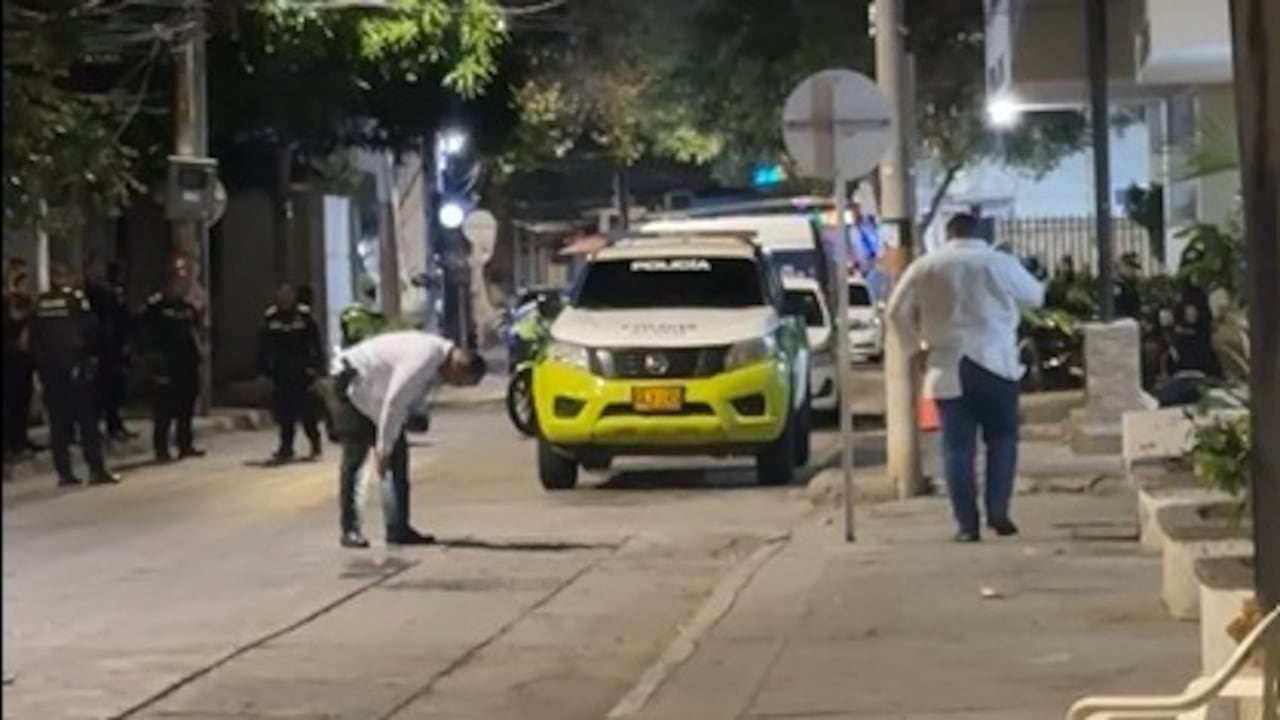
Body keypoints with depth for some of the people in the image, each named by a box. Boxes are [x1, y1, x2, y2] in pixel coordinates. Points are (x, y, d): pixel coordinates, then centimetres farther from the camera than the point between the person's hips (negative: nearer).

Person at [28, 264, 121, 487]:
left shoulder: (40, 303, 5)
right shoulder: (76, 297, -6)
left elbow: (34, 339, 6)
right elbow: (91, 329, -8)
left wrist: (40, 367, 12)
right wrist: (92, 355, 6)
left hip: (49, 369, 4)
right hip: (75, 366, -4)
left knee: (58, 423, 6)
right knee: (87, 420, -1)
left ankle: (63, 472, 4)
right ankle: (96, 469, -5)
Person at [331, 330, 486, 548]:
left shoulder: (439, 356, -2)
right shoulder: (424, 358, -31)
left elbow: (401, 402, 5)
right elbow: (393, 402, -30)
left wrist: (386, 445, 4)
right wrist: (383, 447, -24)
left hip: (374, 390, 9)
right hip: (353, 385, -9)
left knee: (397, 456, 3)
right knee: (354, 458, -9)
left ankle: (398, 529, 3)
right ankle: (350, 530, -2)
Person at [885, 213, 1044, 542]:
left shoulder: (926, 267, 3)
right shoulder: (1001, 262, 1)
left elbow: (898, 311, 5)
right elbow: (1034, 296, 14)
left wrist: (917, 344, 16)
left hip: (948, 367, 1)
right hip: (995, 362, -1)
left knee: (958, 446, 2)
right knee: (1001, 439, 11)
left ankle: (967, 523, -1)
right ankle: (998, 511, 0)